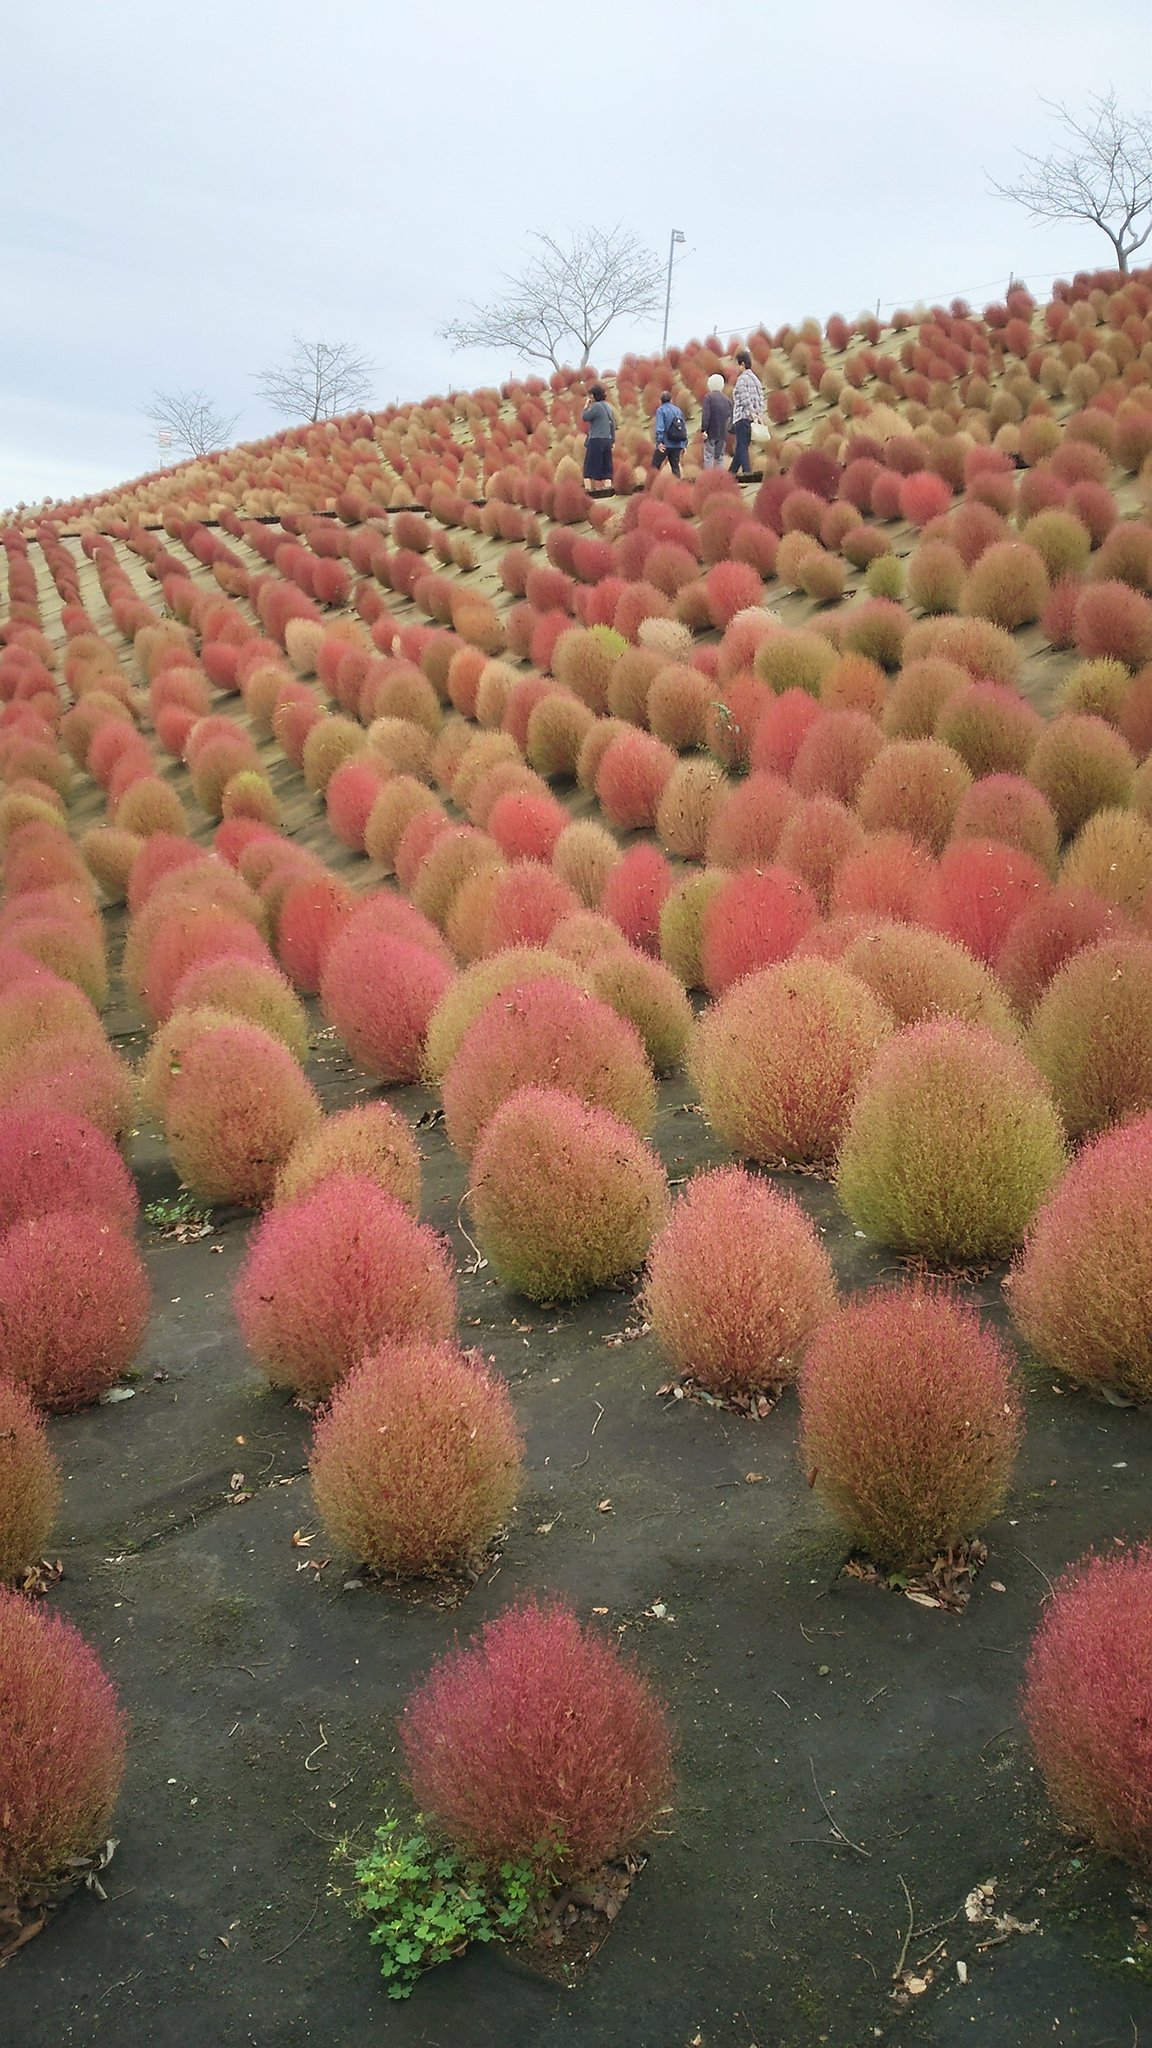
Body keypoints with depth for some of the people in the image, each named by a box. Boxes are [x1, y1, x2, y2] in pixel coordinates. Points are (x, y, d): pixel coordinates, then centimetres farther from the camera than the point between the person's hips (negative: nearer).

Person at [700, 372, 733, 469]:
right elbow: (730, 417, 8)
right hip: (722, 433, 5)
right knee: (720, 456, 8)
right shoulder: (727, 399, 10)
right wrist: (726, 428, 16)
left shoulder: (709, 397, -6)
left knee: (709, 456, -5)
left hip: (711, 432, -5)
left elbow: (705, 414, -14)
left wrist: (703, 429, -13)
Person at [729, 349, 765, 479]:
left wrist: (752, 414, -20)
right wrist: (760, 415, 8)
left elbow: (745, 399, -18)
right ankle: (732, 471, 19)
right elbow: (761, 399, 12)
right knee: (741, 447, 12)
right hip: (753, 418, 8)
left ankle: (747, 472, -14)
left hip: (743, 417, -8)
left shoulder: (742, 379, -8)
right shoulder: (756, 379, 17)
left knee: (743, 448, -8)